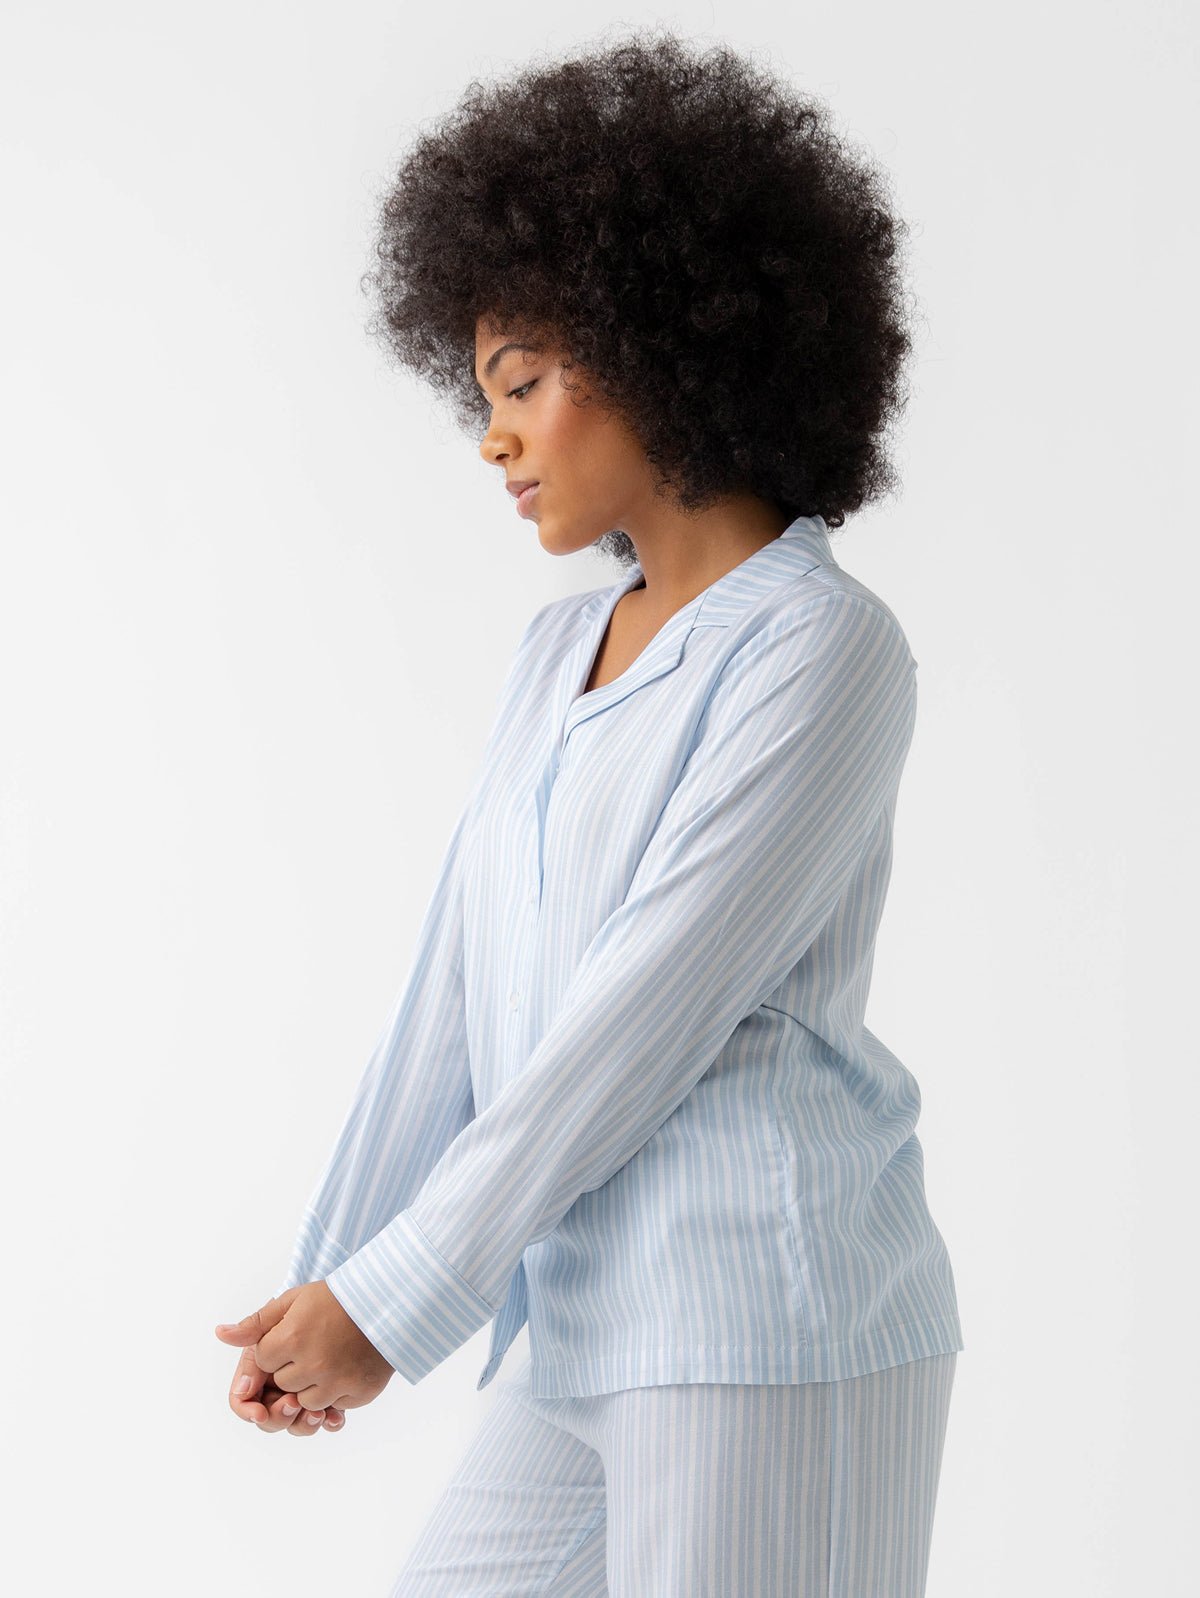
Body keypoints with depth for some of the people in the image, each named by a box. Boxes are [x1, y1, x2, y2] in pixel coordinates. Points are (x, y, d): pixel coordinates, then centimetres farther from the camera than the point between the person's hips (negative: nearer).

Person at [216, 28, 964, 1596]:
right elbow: (456, 1005, 12)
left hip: (777, 1327, -8)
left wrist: (397, 1305, -13)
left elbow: (653, 1012, -16)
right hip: (613, 1342, 9)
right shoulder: (563, 658, 15)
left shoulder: (828, 649, -12)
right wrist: (322, 1292, 6)